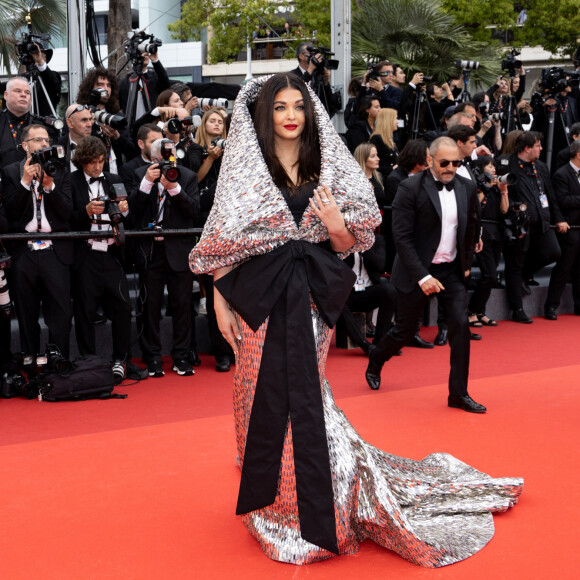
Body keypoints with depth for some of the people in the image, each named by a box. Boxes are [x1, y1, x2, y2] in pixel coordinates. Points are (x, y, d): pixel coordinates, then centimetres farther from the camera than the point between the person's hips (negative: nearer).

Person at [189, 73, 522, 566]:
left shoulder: (327, 169, 7)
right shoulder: (245, 170, 2)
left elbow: (347, 246, 9)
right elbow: (222, 242, 0)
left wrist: (337, 224, -13)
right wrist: (221, 302, -5)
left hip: (312, 301, 1)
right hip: (260, 299, -1)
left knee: (305, 398, 4)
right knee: (264, 397, 3)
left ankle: (309, 511, 19)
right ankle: (271, 504, 22)